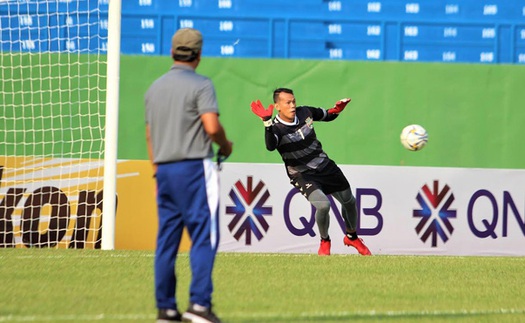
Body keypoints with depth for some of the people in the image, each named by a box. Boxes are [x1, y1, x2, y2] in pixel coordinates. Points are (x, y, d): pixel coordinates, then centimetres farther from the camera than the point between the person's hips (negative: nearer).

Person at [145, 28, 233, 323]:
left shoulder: (155, 88, 14)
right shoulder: (201, 85, -7)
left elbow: (150, 135, 16)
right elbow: (211, 126, -18)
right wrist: (225, 145, 2)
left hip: (164, 169, 7)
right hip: (195, 166, -7)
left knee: (166, 239, 8)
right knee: (205, 235, -6)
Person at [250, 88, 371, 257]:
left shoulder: (305, 112, -6)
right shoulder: (276, 128, -22)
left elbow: (327, 116, 13)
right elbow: (270, 146, -44)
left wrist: (336, 110, -10)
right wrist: (267, 122, -57)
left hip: (325, 166, 6)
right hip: (302, 175, -6)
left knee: (349, 202, 15)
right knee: (323, 204, -28)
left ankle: (352, 237, 44)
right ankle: (325, 242, 1)